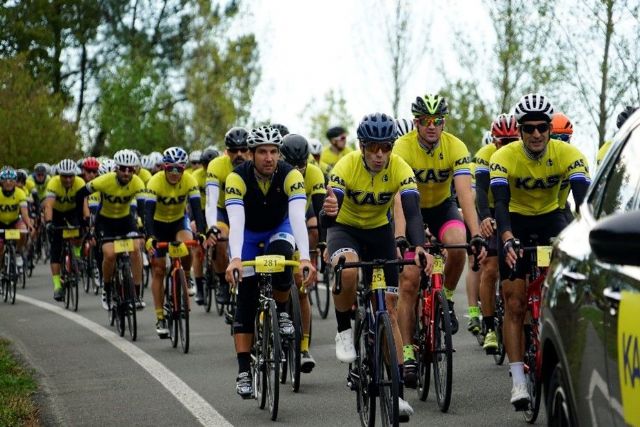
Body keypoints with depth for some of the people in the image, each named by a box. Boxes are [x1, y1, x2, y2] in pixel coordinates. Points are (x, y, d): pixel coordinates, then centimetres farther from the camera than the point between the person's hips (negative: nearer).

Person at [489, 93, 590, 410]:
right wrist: (507, 238, -52)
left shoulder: (568, 154, -21)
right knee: (514, 303, -10)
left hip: (550, 217, 2)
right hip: (516, 221, -2)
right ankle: (518, 381, -10)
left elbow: (583, 197, -32)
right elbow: (500, 202, -35)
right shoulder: (504, 157, -24)